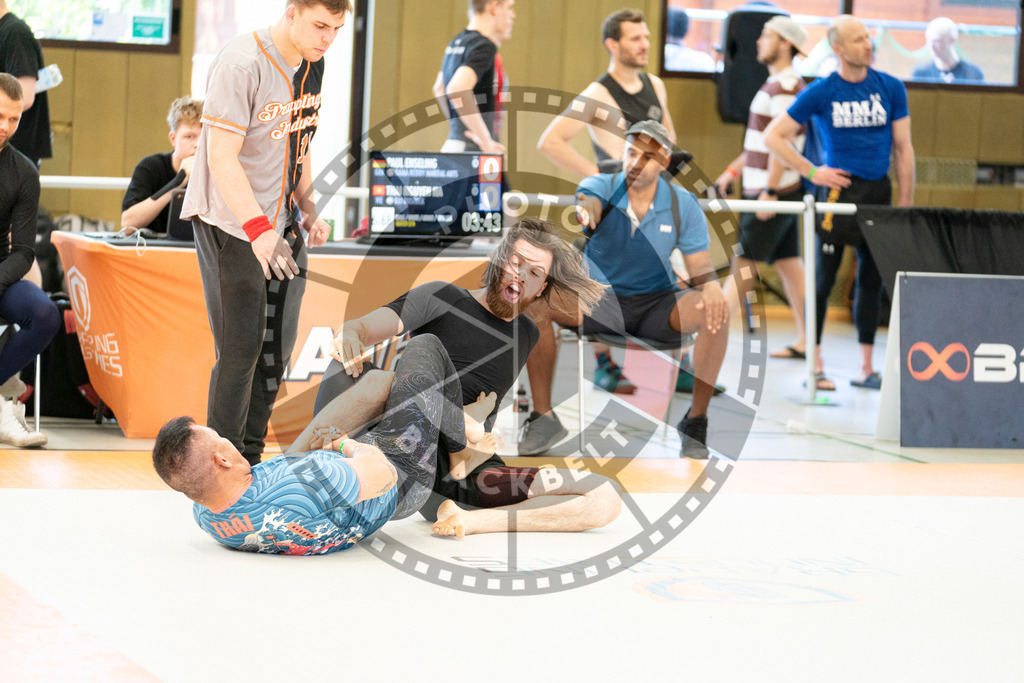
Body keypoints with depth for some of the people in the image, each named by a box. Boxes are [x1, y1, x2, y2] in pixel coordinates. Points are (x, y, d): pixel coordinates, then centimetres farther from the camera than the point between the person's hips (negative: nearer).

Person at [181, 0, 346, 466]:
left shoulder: (312, 65, 6)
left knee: (276, 350, 7)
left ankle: (249, 461, 18)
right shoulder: (241, 64, -20)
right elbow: (221, 156, -23)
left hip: (281, 225, 8)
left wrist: (307, 208, 6)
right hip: (228, 222, -8)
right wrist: (258, 229, -30)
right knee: (240, 349, -9)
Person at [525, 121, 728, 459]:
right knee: (534, 301, -28)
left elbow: (701, 270, -8)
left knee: (718, 312, -30)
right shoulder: (601, 187, -10)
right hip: (602, 301, 0)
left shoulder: (683, 205, -7)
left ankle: (695, 421, -20)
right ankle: (543, 416, -20)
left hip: (658, 306, 0)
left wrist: (711, 291, -34)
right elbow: (589, 203, -36)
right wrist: (584, 210, -63)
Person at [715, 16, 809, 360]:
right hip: (783, 193, 10)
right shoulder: (777, 85, 16)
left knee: (743, 263, -6)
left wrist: (769, 191, -24)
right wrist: (734, 170, 20)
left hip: (776, 191, -10)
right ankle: (804, 341, 10)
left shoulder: (784, 88, -16)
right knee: (789, 264, 9)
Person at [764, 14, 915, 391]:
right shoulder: (821, 92, -4)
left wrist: (906, 201, 3)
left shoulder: (891, 88, 4)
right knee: (824, 278, -3)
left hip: (879, 191, 3)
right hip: (840, 188, -3)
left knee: (871, 281, 8)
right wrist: (811, 172, -5)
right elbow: (773, 136, 1)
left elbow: (902, 148, 7)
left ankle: (866, 368, 14)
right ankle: (815, 366, 2)